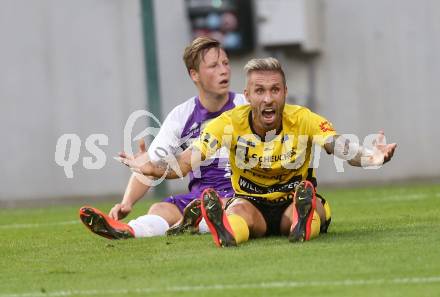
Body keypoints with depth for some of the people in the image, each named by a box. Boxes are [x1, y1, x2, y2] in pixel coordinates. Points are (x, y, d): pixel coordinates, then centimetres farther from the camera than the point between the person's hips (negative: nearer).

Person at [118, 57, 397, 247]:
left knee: (308, 204, -36)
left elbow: (343, 148, -28)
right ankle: (227, 231, -69)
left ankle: (302, 224, -67)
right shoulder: (229, 123, -12)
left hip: (291, 203, 1)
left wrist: (371, 157, -52)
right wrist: (147, 168, -41)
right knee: (237, 210, -37)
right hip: (250, 202, -1)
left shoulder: (304, 120, -14)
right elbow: (186, 162, -20)